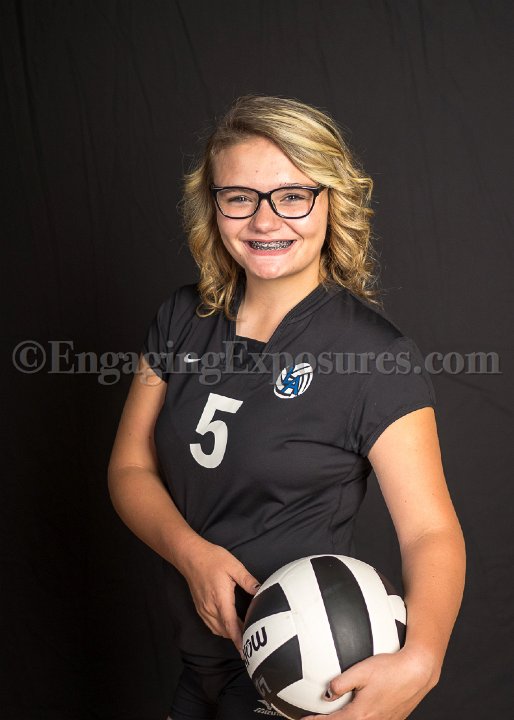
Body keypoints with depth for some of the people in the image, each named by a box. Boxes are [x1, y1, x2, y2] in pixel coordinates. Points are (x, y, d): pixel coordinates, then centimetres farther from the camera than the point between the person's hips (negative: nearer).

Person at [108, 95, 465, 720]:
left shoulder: (375, 354, -18)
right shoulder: (181, 320, -2)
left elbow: (430, 531, -19)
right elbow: (131, 468, 0)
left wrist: (419, 659, -38)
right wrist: (192, 553, -19)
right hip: (197, 646, 5)